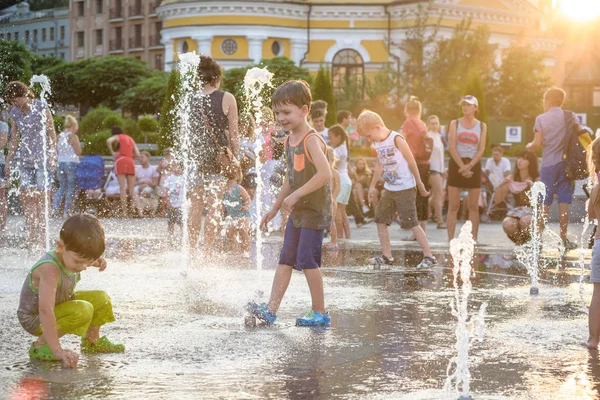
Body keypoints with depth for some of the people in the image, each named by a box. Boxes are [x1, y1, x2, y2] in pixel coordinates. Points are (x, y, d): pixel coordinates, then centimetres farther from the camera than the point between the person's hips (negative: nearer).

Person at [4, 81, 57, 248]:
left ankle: (42, 234, -6)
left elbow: (52, 134, -4)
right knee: (26, 195, -4)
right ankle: (32, 233, 0)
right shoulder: (14, 113, 8)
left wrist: (52, 157, -10)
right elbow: (14, 139, 15)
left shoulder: (41, 108, -6)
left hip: (42, 157, -5)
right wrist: (8, 161, 11)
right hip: (25, 158, 5)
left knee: (42, 195, -8)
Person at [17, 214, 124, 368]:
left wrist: (95, 261, -3)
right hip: (35, 319, -9)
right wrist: (57, 351, -48)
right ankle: (40, 346, -16)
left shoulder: (69, 255, -11)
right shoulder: (50, 269, -37)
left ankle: (91, 341, 28)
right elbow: (45, 311, -45)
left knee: (102, 299, 4)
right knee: (83, 310, -29)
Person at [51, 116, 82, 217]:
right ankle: (66, 211, 4)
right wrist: (78, 143, 3)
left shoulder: (59, 136, 5)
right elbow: (78, 152, -11)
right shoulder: (73, 137, -12)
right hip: (71, 163, -6)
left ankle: (54, 208, 5)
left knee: (62, 187, 17)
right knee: (71, 188, 4)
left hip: (60, 163, 6)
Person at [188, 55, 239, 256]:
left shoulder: (192, 100, 3)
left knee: (195, 205, 10)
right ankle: (208, 249, -3)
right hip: (219, 156, -3)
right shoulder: (227, 99, -5)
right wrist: (236, 157, 5)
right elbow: (233, 133, -3)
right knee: (214, 205, -1)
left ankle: (193, 247, 15)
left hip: (197, 156, 3)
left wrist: (192, 154, 15)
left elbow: (189, 132, 6)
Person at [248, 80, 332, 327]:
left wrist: (296, 195, -28)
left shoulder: (312, 140, -15)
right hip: (297, 211, 9)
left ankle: (320, 313, 3)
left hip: (315, 210, -9)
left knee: (306, 260, -7)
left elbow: (325, 173, -29)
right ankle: (270, 310, 4)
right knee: (285, 260, 5)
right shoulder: (289, 141, 12)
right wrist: (275, 208, 24)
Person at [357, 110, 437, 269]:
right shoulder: (377, 144, 7)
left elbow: (411, 161, -12)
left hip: (405, 188, -8)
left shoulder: (396, 139, -16)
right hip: (390, 189, 8)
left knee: (411, 223, -10)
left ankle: (429, 257, -5)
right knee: (380, 220, 8)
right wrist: (372, 186, 23)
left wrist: (419, 183, -6)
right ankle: (387, 256, 16)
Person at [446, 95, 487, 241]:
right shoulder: (455, 124, 5)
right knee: (453, 206, -4)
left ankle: (473, 239, 4)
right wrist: (462, 166, -13)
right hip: (456, 164, -1)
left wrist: (469, 166, -13)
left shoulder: (482, 126, 8)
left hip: (474, 165, 1)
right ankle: (451, 239, -5)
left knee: (473, 206, 1)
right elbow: (452, 147, -3)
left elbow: (481, 149, 0)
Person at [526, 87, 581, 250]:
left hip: (548, 164, -1)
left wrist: (529, 146, 14)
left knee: (544, 203, 3)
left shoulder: (541, 119, -2)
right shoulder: (570, 116, 3)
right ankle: (563, 238, 3)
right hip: (566, 163, 1)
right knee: (564, 201, 2)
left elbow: (537, 144, -6)